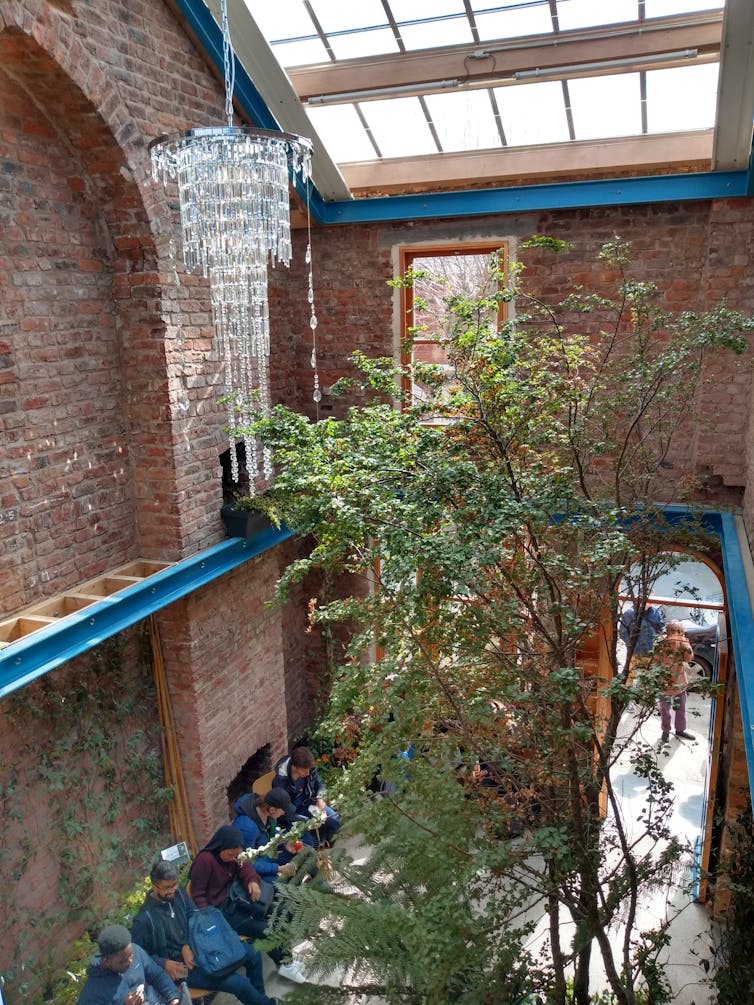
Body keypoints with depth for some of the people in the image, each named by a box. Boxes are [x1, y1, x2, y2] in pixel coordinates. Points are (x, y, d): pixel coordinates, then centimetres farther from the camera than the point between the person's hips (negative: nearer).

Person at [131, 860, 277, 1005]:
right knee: (240, 983, -17)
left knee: (252, 953, -1)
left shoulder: (178, 892, -5)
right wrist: (164, 964, -23)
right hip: (181, 965, -6)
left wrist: (187, 945, -17)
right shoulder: (144, 919, -21)